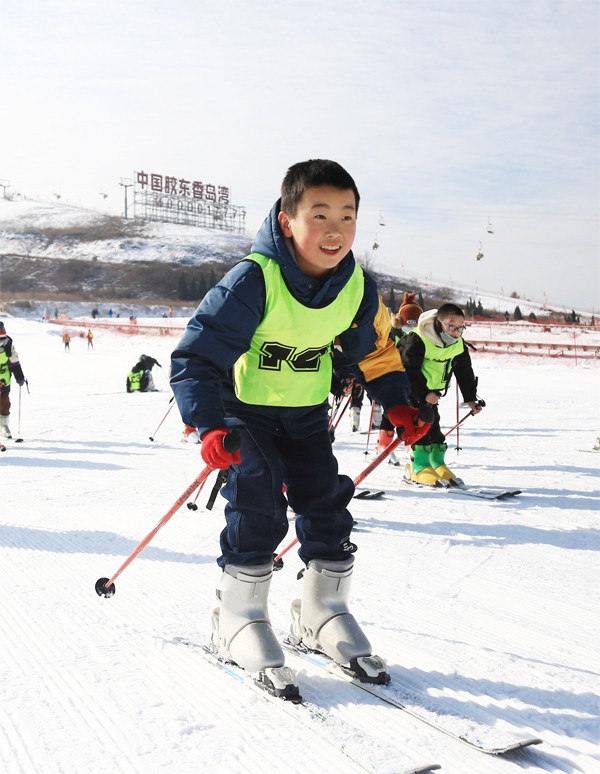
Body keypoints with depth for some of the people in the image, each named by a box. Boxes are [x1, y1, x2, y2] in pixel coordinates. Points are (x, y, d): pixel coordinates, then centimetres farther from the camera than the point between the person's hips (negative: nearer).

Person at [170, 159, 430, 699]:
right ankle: (240, 620, 4)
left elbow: (371, 351, 9)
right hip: (245, 410, -5)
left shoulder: (358, 288, -11)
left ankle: (323, 615, 20)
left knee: (327, 505, 1)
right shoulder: (253, 281, -29)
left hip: (306, 414, 5)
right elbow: (196, 356, -29)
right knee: (258, 508, -16)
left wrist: (397, 405, 1)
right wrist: (209, 426, -41)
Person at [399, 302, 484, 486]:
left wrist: (471, 399, -2)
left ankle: (437, 464, 14)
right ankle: (419, 467, -9)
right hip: (409, 388, -6)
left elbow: (465, 373, 3)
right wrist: (423, 394, -30)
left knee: (433, 423, 4)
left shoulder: (459, 345, -6)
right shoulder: (418, 340, -28)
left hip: (431, 390, 6)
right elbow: (409, 370, -26)